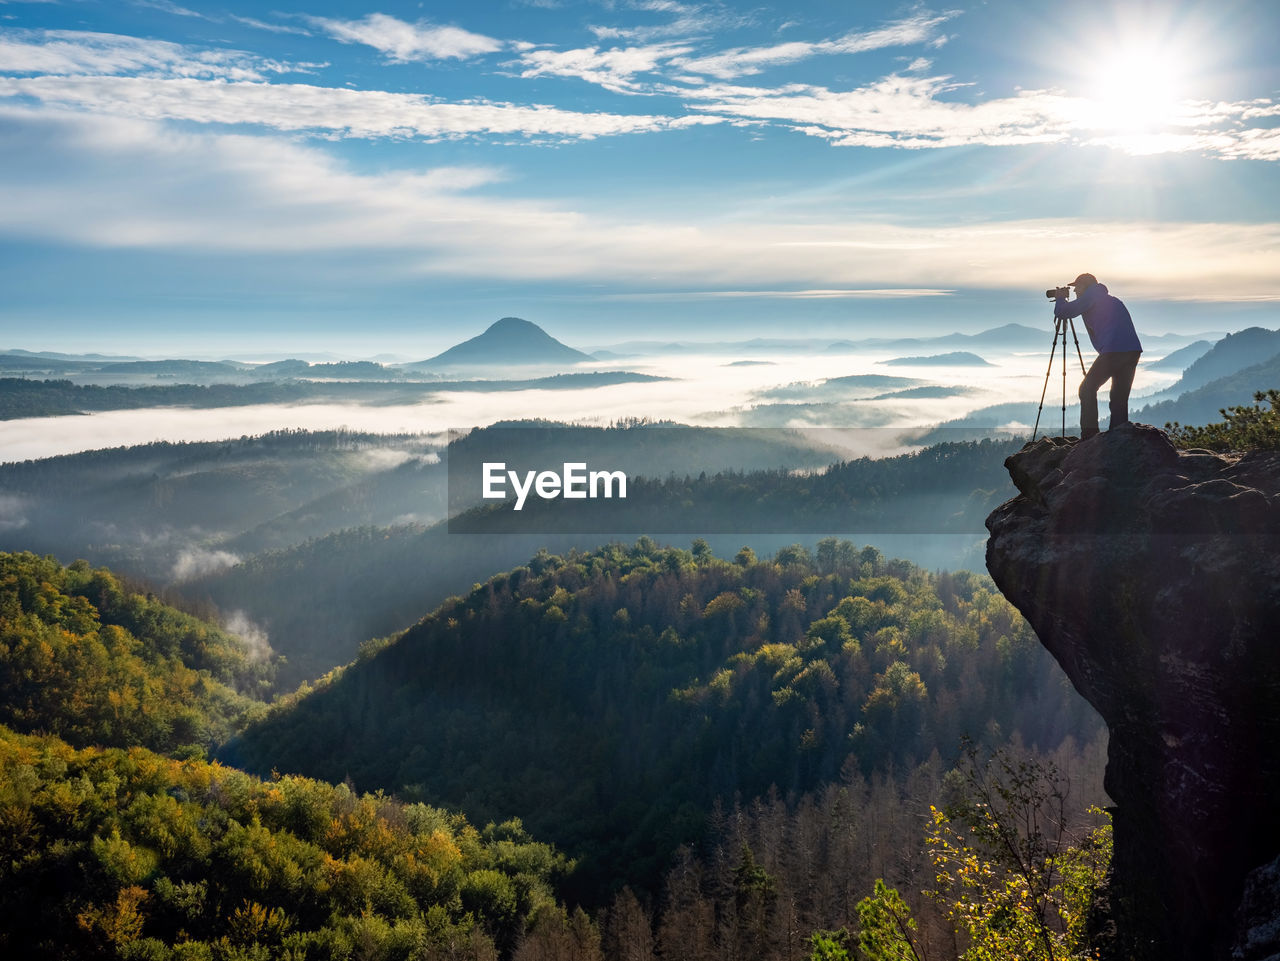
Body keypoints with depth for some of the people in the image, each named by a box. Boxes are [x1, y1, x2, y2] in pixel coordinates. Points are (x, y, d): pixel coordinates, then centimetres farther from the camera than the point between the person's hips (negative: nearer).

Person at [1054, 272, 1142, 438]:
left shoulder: (1091, 296, 5)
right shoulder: (1112, 300, 30)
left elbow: (1062, 312, -2)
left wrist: (1061, 298, 21)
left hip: (1113, 351, -8)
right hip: (1133, 351, 8)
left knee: (1087, 389, 2)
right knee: (1119, 397, 12)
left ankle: (1089, 436, -6)